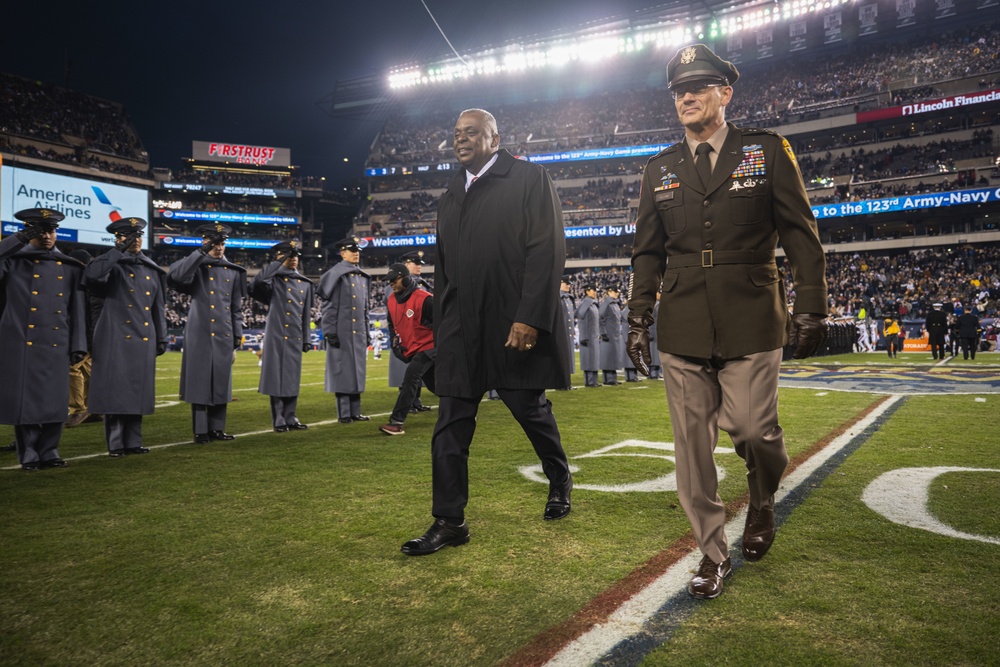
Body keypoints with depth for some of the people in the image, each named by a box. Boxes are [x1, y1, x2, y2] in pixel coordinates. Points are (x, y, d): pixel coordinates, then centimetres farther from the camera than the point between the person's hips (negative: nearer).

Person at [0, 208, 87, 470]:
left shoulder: (70, 267, 11)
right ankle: (28, 455, 11)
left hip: (56, 346, 2)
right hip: (22, 344, -2)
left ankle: (49, 452, 15)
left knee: (55, 401, 4)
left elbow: (78, 310, 10)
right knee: (24, 400, 1)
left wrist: (78, 345, 4)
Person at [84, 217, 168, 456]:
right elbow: (90, 276, -25)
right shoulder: (114, 267, -1)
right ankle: (116, 444, 7)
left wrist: (161, 338, 12)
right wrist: (119, 250, -20)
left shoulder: (152, 270, 14)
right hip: (116, 339, -4)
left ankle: (133, 442, 16)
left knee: (137, 391, 8)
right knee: (115, 391, -1)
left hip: (143, 340, 5)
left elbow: (159, 308, 16)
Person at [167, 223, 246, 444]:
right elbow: (175, 275, -23)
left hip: (224, 335, 4)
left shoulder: (233, 271, 13)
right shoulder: (197, 267, 1)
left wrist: (238, 333, 10)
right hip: (201, 334, -4)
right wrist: (201, 252, -19)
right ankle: (200, 431, 5)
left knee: (221, 381, 7)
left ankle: (217, 428, 16)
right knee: (200, 380, -1)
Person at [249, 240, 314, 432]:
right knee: (277, 377, -2)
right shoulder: (273, 279, -1)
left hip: (295, 338, 5)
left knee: (293, 378, 8)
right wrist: (278, 262, -19)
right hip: (277, 336, -5)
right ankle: (279, 421, 5)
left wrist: (306, 339, 12)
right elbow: (256, 284, -26)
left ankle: (290, 418, 16)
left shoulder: (305, 283, 14)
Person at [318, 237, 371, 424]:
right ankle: (344, 414, 4)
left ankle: (355, 412, 17)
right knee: (343, 370, -2)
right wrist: (331, 332, -15)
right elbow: (329, 305, -10)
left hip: (358, 333, 7)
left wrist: (367, 332, 17)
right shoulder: (336, 274, -6)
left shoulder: (362, 277, 16)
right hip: (343, 331, -7)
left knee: (356, 370, 10)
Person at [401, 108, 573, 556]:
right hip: (461, 331, 5)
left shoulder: (529, 178, -1)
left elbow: (547, 250, -11)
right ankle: (448, 522, 12)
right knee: (450, 429, 2)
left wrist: (529, 317, -19)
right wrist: (442, 328, 14)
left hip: (516, 326, -5)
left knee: (531, 410, 10)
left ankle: (559, 481, 37)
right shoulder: (451, 196, 18)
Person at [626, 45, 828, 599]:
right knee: (692, 444, 3)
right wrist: (638, 320, 8)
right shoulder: (660, 169, 13)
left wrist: (811, 307, -2)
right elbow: (648, 252, 13)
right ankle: (712, 553, 19)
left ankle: (762, 503, 33)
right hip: (683, 327, 3)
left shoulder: (768, 151, 6)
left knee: (753, 429, -3)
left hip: (751, 321, -2)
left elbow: (800, 234, 4)